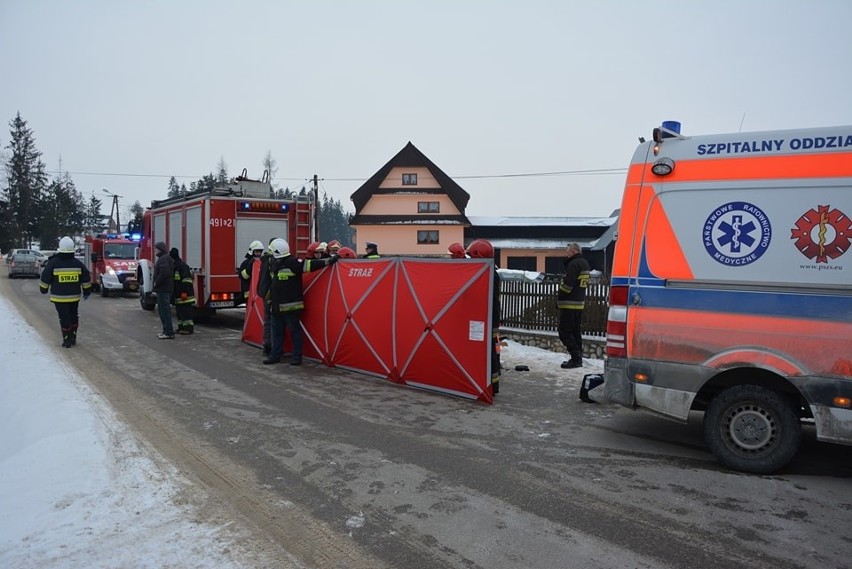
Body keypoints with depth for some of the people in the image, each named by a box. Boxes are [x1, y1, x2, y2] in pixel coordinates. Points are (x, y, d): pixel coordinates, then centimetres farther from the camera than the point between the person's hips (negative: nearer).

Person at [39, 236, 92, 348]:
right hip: (74, 296, 2)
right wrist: (87, 291, 17)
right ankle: (73, 338, 20)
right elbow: (86, 278, 6)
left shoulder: (53, 263, -8)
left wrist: (43, 289, 16)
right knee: (74, 317, 17)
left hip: (59, 297, -2)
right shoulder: (78, 263, -1)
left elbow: (45, 278, -1)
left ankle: (67, 340, 3)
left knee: (64, 318, 2)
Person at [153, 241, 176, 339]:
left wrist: (156, 282, -19)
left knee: (165, 310, -9)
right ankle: (166, 330, 23)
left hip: (163, 289, -11)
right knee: (162, 309, 17)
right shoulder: (164, 258, 19)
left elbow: (164, 272, -27)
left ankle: (169, 333, -7)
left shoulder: (164, 259, -15)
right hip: (163, 288, 11)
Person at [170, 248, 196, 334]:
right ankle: (181, 326, 20)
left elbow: (186, 279, -22)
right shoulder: (173, 266, 17)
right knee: (179, 310, 13)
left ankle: (189, 327, -5)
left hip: (184, 293, -10)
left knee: (186, 310, -8)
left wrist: (185, 292, -26)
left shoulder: (182, 265, -14)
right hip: (177, 294, 10)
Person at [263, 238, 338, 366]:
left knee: (295, 331, 2)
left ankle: (296, 357, 10)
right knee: (277, 332, 14)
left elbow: (309, 264, -22)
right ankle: (275, 355, 23)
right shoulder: (273, 263, 10)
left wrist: (328, 261, -28)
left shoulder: (293, 263, -16)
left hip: (291, 306, -8)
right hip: (276, 306, 8)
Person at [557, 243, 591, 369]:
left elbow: (567, 284, -21)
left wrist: (559, 298, -8)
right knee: (576, 331, 15)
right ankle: (578, 357, 17)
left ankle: (576, 357, -9)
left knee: (565, 332, -6)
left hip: (569, 304, -10)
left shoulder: (574, 264, -16)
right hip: (580, 303, 10)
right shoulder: (584, 264, 15)